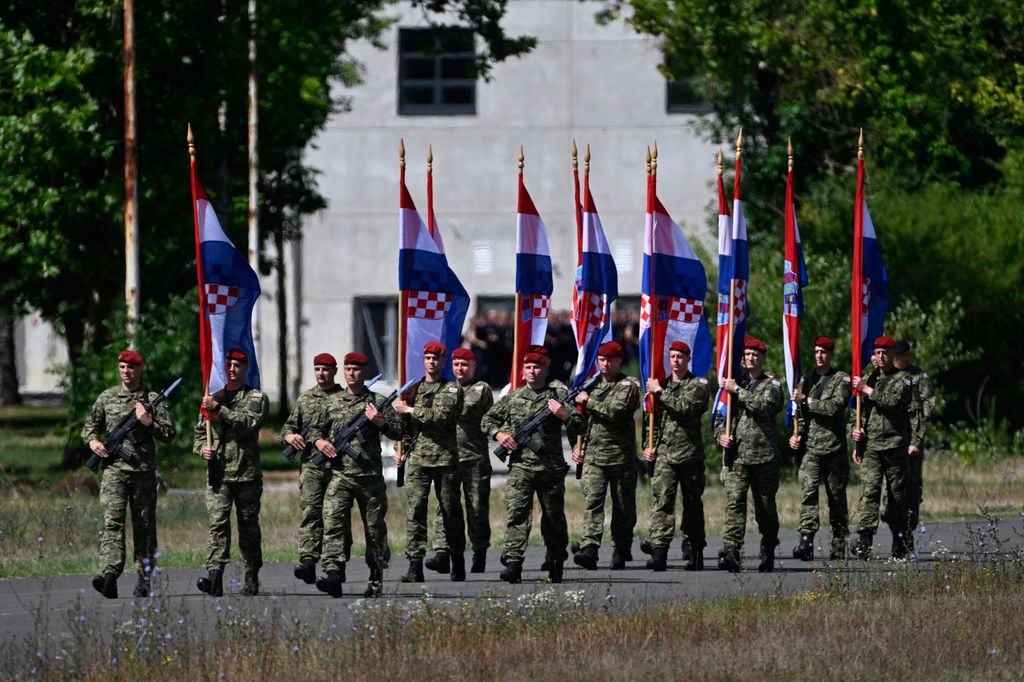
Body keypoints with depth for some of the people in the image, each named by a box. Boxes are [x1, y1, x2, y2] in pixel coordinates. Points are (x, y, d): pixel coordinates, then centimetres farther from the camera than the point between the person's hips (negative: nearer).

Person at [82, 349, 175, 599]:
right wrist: (92, 440, 0)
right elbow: (90, 425, 21)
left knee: (144, 526, 6)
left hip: (144, 472, 0)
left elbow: (169, 434, 4)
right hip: (114, 469, 0)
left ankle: (144, 579, 15)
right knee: (112, 521, -16)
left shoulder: (153, 399, 6)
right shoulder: (106, 398, 11)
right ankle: (110, 574, -29)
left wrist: (148, 422, -11)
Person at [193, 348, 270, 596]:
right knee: (218, 523, -13)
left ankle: (252, 579, 17)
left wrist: (219, 409, -20)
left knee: (248, 527, 5)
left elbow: (249, 422, -16)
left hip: (247, 473, -2)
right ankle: (215, 577, -24)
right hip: (218, 472, 2)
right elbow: (200, 431, 22)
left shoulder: (257, 398, 4)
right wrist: (202, 448, 0)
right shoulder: (214, 398, 17)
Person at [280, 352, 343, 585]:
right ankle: (308, 561, -25)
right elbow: (288, 427, 21)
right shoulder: (304, 400, 15)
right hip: (311, 464, 1)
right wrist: (290, 436, -2)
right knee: (309, 510, -15)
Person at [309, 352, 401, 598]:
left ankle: (376, 582, 19)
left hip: (370, 476, -1)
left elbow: (398, 432, 5)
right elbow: (315, 428, 22)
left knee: (374, 529, 7)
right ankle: (334, 574, -28)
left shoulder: (377, 402, 6)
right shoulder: (332, 402, 13)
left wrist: (380, 422, -13)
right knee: (333, 522, -18)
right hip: (340, 475, 1)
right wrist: (319, 441, 1)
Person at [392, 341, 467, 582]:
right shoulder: (414, 390, 16)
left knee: (451, 512, 5)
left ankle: (458, 563, 19)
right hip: (417, 460, 3)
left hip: (445, 459, -3)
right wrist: (401, 449, 11)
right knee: (415, 509, -9)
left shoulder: (452, 390, 1)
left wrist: (409, 409, -11)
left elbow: (442, 415, -16)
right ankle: (415, 566, -14)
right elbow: (405, 425, 24)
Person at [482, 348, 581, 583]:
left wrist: (565, 416, -17)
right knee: (516, 513, -15)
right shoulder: (513, 397, 11)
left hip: (551, 467, 0)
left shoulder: (558, 395, 5)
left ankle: (556, 562, 31)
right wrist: (498, 434, 1)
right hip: (520, 466, 0)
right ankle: (513, 562, -22)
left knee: (554, 517, 11)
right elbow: (488, 420, 21)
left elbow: (579, 426, 2)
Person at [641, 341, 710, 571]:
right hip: (664, 454, 2)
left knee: (693, 504, 7)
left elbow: (685, 407, -17)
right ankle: (659, 551, -21)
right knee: (662, 500, -13)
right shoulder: (661, 385, 15)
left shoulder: (698, 386, 1)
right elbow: (651, 419, 20)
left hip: (691, 454, -2)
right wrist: (649, 445, 7)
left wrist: (660, 392, -12)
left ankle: (696, 554, 17)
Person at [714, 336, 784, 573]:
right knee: (734, 501, -14)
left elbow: (764, 405, -16)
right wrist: (721, 435, -2)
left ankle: (768, 553, 22)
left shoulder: (771, 385, 5)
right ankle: (731, 552, -23)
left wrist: (738, 391, -12)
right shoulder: (733, 383, 16)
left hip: (764, 455, -2)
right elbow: (720, 415, 18)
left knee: (765, 507, 7)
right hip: (737, 455, 2)